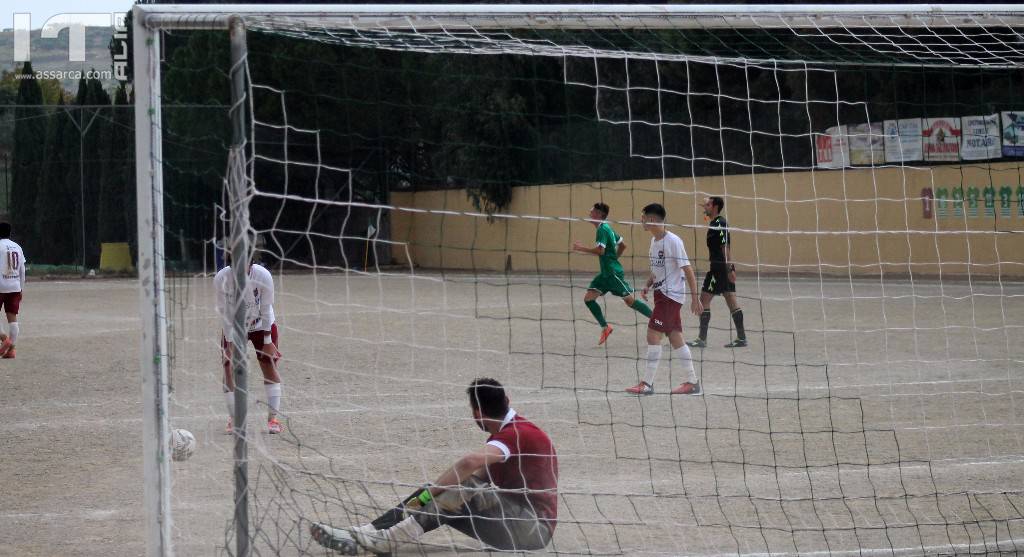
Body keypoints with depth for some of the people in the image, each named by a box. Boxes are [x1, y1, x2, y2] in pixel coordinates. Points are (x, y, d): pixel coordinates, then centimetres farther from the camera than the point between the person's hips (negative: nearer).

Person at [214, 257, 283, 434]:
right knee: (229, 368, -7)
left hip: (261, 325, -1)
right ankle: (233, 419, 5)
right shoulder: (221, 279, -25)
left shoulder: (263, 276, -27)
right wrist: (230, 342, -15)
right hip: (233, 327, 1)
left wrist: (267, 341, -15)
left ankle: (273, 418, 0)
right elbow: (224, 312, -15)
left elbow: (266, 309, -18)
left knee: (269, 366, -7)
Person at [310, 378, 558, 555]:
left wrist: (427, 495, -30)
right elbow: (477, 475, 6)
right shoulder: (508, 431, 13)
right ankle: (362, 536, -19)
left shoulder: (519, 433, -20)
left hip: (535, 528, -9)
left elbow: (470, 462, -35)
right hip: (513, 514, 9)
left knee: (467, 490, -30)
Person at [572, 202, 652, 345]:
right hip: (605, 273, 10)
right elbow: (623, 245, 22)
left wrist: (582, 248, -17)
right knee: (588, 298, 2)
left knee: (630, 301, -5)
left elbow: (600, 250, -26)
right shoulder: (607, 228, 15)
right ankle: (605, 327, 5)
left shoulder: (602, 229, -14)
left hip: (613, 272, -10)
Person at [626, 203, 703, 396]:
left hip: (671, 295, -9)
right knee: (675, 338, 10)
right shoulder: (654, 241, 11)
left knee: (653, 335, -11)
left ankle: (647, 384, -8)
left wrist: (694, 298, -16)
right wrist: (647, 285, 7)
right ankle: (692, 382, 16)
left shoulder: (673, 241, -16)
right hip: (661, 293, 9)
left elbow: (688, 270, -15)